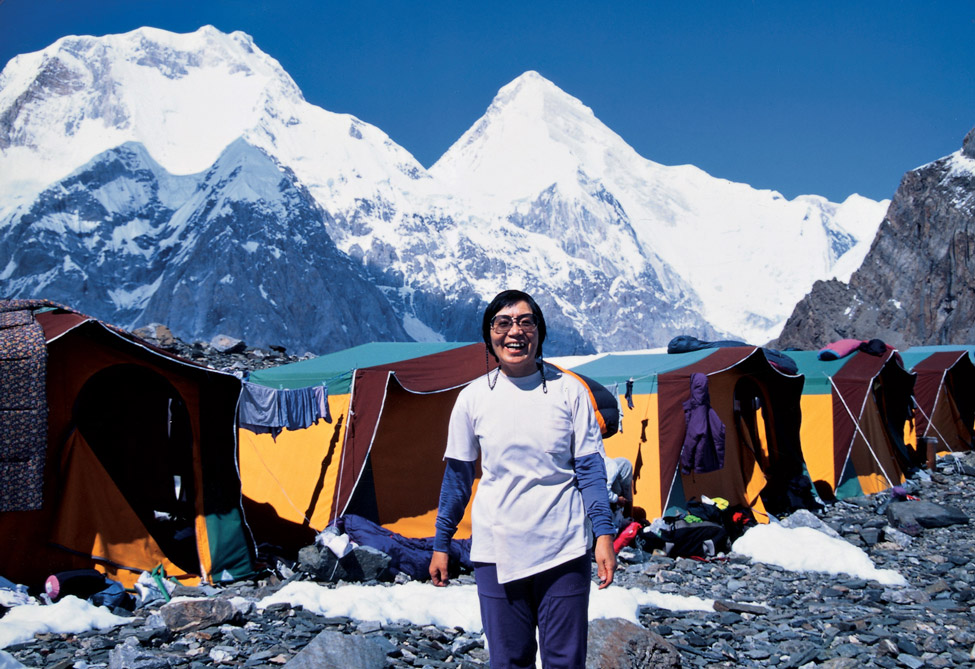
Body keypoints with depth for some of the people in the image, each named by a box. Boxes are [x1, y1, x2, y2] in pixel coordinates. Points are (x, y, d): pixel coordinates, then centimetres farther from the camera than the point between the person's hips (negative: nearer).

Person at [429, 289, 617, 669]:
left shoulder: (569, 391, -1)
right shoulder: (473, 398, 1)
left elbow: (590, 469, 1)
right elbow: (457, 475, 9)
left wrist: (603, 532, -8)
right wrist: (441, 544, 10)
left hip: (563, 551, -1)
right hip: (497, 554, 1)